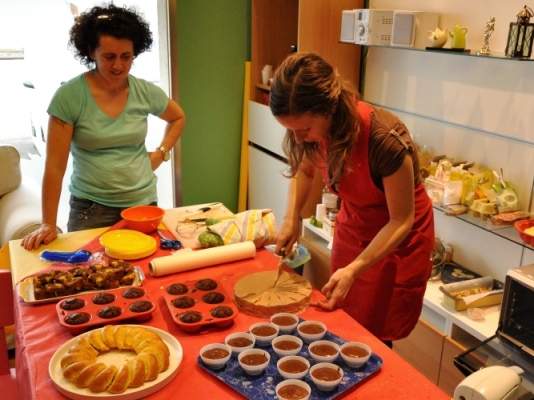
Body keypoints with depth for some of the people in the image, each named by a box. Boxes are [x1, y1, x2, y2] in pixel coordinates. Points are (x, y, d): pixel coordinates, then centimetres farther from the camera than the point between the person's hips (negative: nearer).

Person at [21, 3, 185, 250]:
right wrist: (48, 224, -13)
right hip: (91, 209, -3)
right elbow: (55, 166, -11)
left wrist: (161, 153, 4)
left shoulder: (146, 92, -4)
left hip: (143, 203, 3)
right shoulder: (69, 96, -13)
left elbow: (178, 118, 18)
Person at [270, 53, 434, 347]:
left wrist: (353, 270, -32)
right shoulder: (315, 128, -17)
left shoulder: (385, 140, -35)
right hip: (351, 227, 5)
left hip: (398, 238, -5)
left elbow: (402, 221, -23)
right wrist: (292, 218, -8)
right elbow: (304, 170, 6)